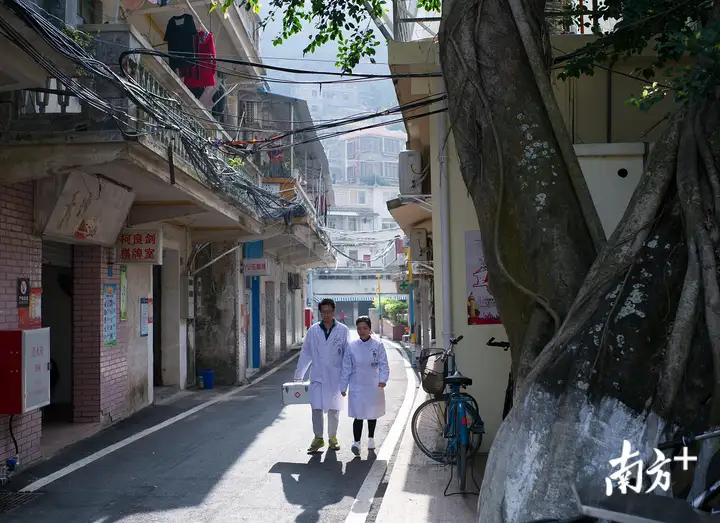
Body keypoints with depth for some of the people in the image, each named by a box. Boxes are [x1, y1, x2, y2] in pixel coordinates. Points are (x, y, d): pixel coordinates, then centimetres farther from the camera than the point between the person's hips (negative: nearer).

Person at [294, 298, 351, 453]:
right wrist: (298, 376, 6)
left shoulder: (343, 330, -1)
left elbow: (347, 354, 2)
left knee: (334, 408, 9)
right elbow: (305, 354, 6)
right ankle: (318, 438, 7)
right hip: (317, 376, 0)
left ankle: (332, 437, 24)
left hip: (335, 376, 0)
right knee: (317, 408, -6)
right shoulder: (313, 331, 2)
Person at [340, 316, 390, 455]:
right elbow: (346, 368, 5)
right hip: (357, 386, -1)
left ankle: (371, 438, 32)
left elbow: (383, 364, -3)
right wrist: (343, 386, 6)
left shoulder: (378, 345, -3)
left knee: (372, 414, 14)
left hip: (374, 386, 1)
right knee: (358, 415, -10)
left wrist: (383, 379, -19)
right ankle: (356, 442, -11)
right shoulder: (352, 347, -1)